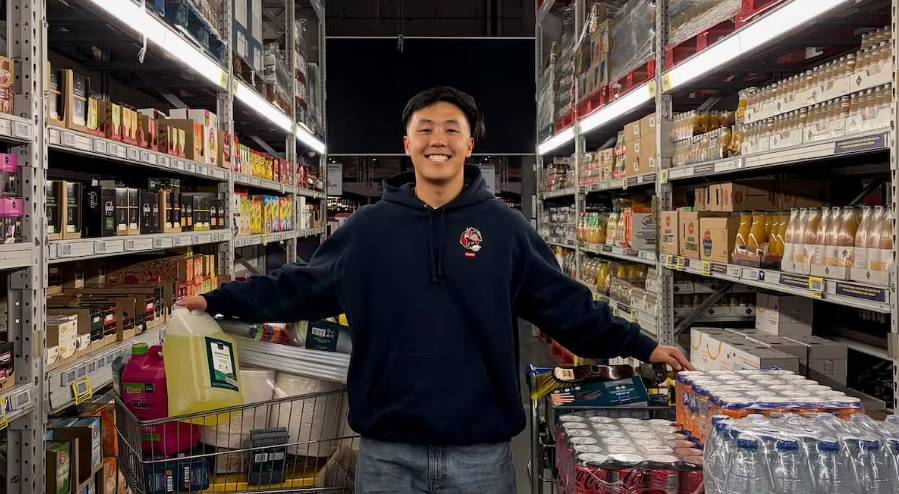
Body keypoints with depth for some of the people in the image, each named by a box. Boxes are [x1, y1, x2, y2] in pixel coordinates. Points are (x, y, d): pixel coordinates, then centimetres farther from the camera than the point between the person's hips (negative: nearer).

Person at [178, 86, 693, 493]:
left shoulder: (505, 227, 0)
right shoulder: (369, 227, 2)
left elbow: (565, 303, 3)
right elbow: (300, 287, 9)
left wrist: (640, 346, 0)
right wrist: (218, 300, 7)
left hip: (481, 452, 0)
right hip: (386, 451, 1)